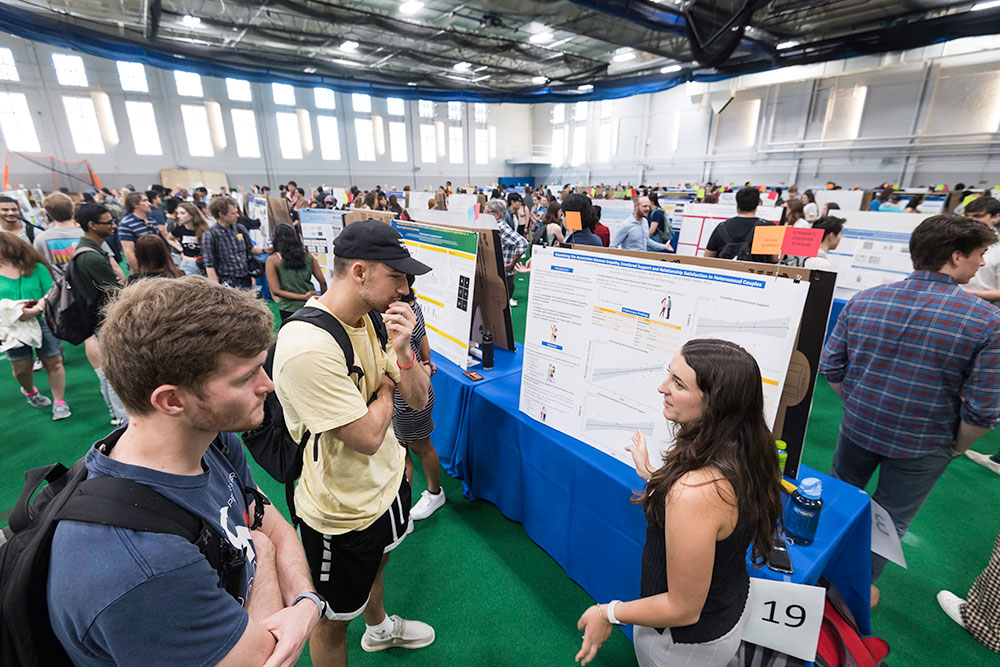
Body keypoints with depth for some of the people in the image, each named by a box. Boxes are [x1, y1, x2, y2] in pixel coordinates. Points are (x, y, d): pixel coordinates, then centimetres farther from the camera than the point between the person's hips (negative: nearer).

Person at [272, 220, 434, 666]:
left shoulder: (372, 318, -7)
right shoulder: (308, 346, -34)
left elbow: (418, 399, -5)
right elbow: (367, 437, -29)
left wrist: (402, 351, -23)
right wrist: (387, 387, -12)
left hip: (386, 479, 9)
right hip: (344, 512, -8)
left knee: (375, 562, 36)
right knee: (333, 618, 20)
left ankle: (379, 628, 65)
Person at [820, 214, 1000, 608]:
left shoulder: (863, 301, -9)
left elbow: (830, 367, -4)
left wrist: (857, 407, 11)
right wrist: (956, 447, 4)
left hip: (858, 427, 3)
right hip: (921, 448, -2)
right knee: (890, 519, 18)